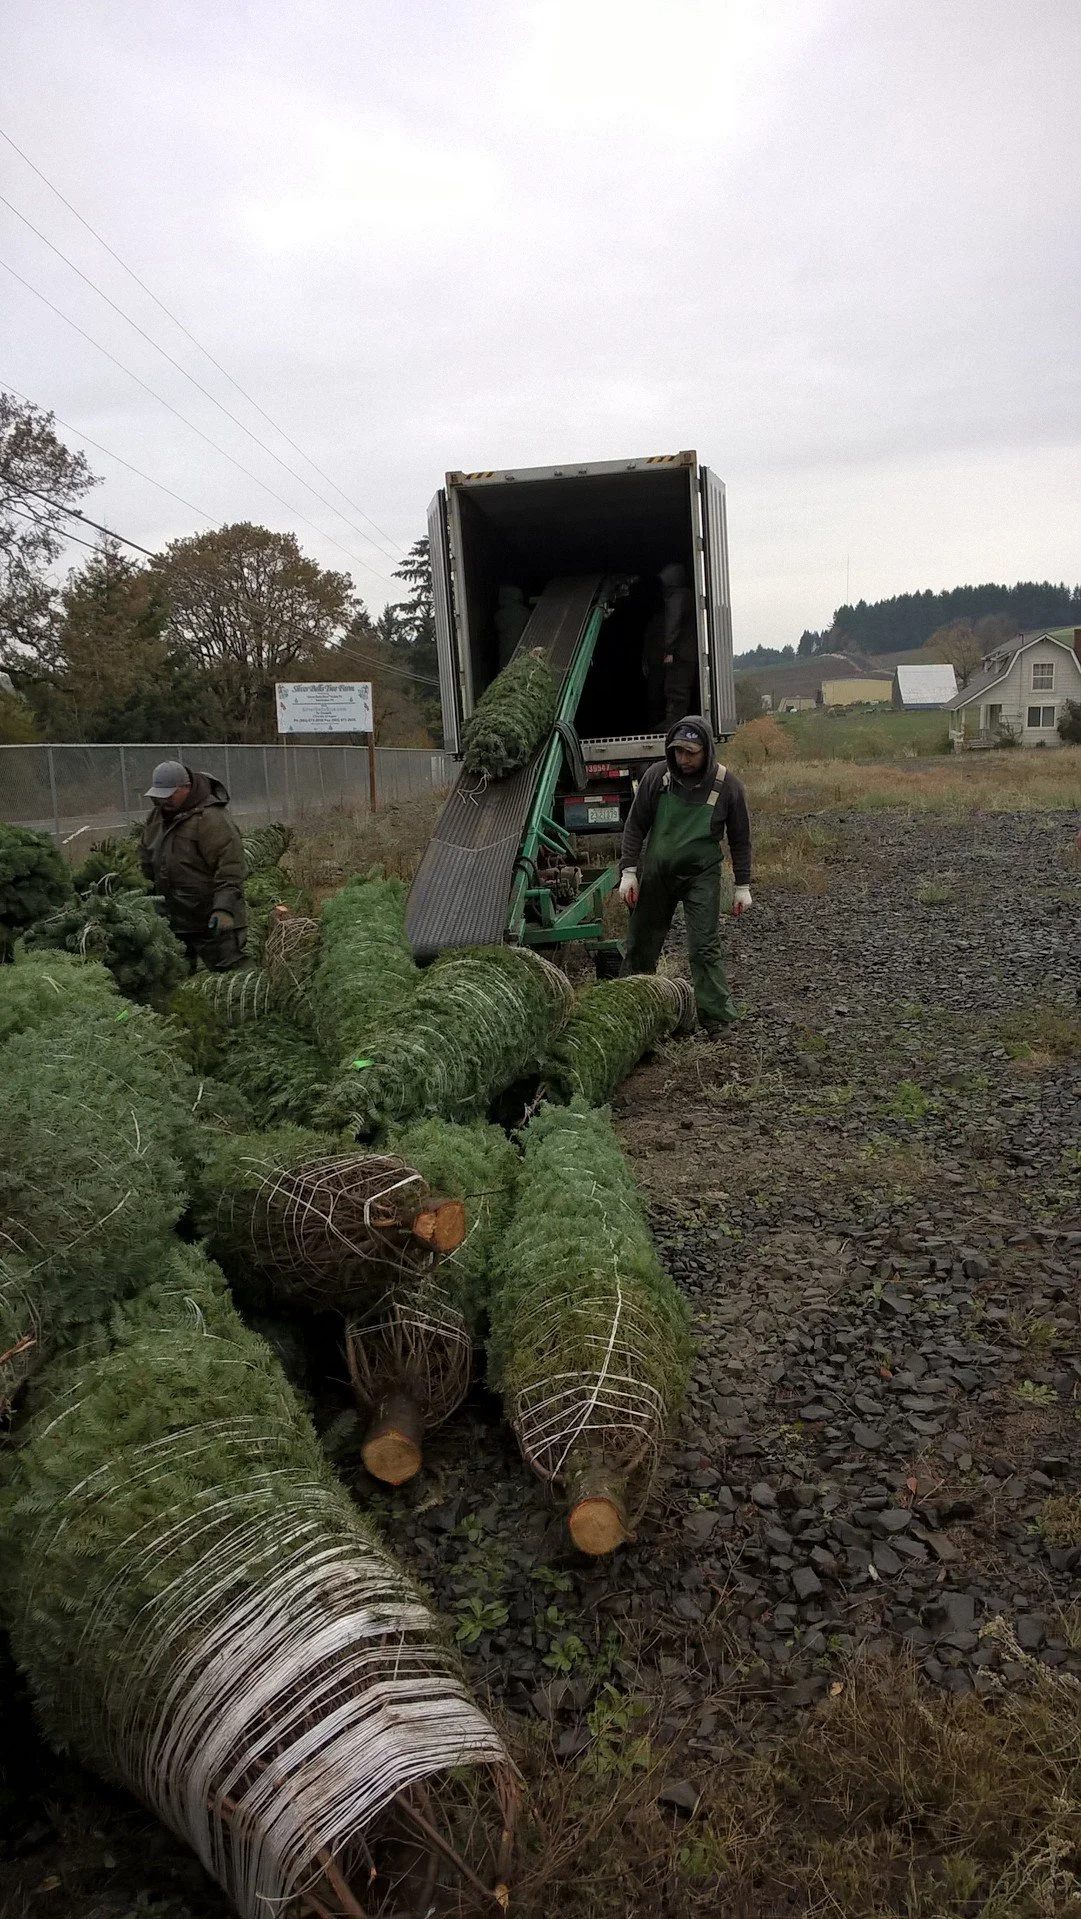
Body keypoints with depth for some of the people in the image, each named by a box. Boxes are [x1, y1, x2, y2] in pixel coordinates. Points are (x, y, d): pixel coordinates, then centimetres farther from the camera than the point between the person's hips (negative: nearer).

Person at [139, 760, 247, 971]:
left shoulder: (211, 819, -19)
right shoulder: (157, 815, 8)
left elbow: (231, 868, -24)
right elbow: (146, 857, 21)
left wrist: (224, 909, -30)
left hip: (212, 922, -8)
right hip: (174, 920, 8)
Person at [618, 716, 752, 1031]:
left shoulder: (727, 785, -9)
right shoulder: (658, 775, -8)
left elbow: (740, 839, 0)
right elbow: (636, 825, 0)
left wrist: (743, 886, 0)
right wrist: (628, 871, -5)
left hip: (701, 875, -2)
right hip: (656, 872, 2)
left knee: (704, 948, -8)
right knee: (641, 943, 11)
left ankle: (718, 1019, 0)